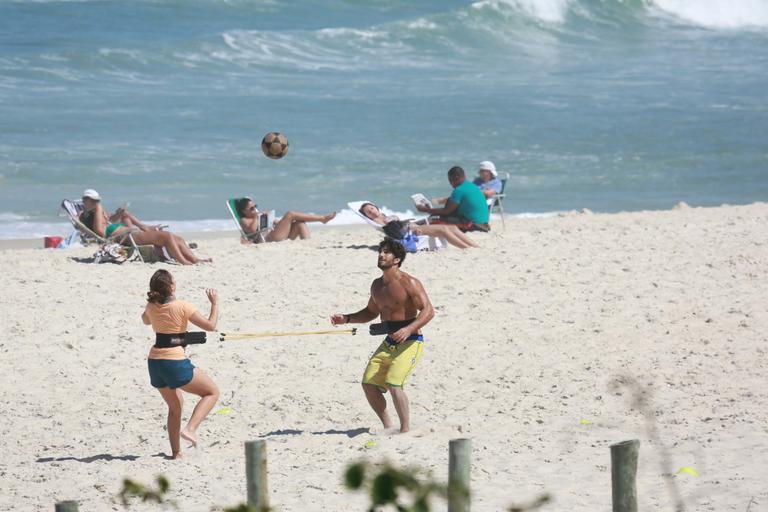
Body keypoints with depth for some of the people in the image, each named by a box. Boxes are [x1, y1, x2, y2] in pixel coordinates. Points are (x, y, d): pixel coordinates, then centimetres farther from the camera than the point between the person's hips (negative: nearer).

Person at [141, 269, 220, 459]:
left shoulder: (152, 307, 6)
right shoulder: (182, 307, -11)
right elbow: (210, 325, -9)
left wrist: (155, 298, 32)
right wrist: (215, 303, 4)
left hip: (154, 363, 6)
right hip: (176, 363, -6)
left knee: (175, 406, 24)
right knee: (212, 392, 9)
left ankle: (176, 452, 22)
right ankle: (190, 429, -10)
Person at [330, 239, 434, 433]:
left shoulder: (408, 283, -13)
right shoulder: (377, 285, 11)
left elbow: (428, 310, -19)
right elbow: (371, 312, 27)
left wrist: (409, 329, -33)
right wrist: (347, 319, 12)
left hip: (410, 342, -8)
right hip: (388, 343, 8)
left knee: (393, 384, -23)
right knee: (369, 384, 1)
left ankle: (405, 430, -11)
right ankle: (387, 426, 17)